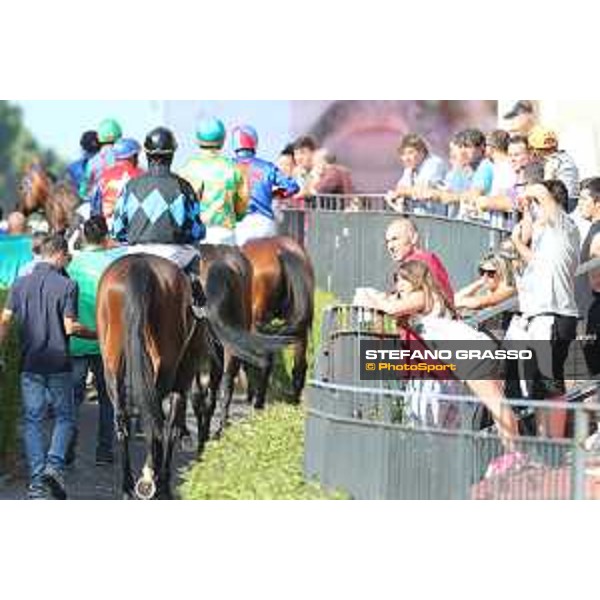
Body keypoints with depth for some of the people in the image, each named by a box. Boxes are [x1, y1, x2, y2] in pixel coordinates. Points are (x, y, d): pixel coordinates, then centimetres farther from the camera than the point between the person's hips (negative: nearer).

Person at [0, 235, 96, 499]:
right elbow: (70, 327, -12)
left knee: (32, 420, 8)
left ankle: (36, 479, 2)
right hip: (58, 364, -3)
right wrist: (96, 335, 3)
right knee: (64, 417, 11)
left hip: (30, 365, 3)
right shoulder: (67, 285, -8)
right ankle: (54, 465, -10)